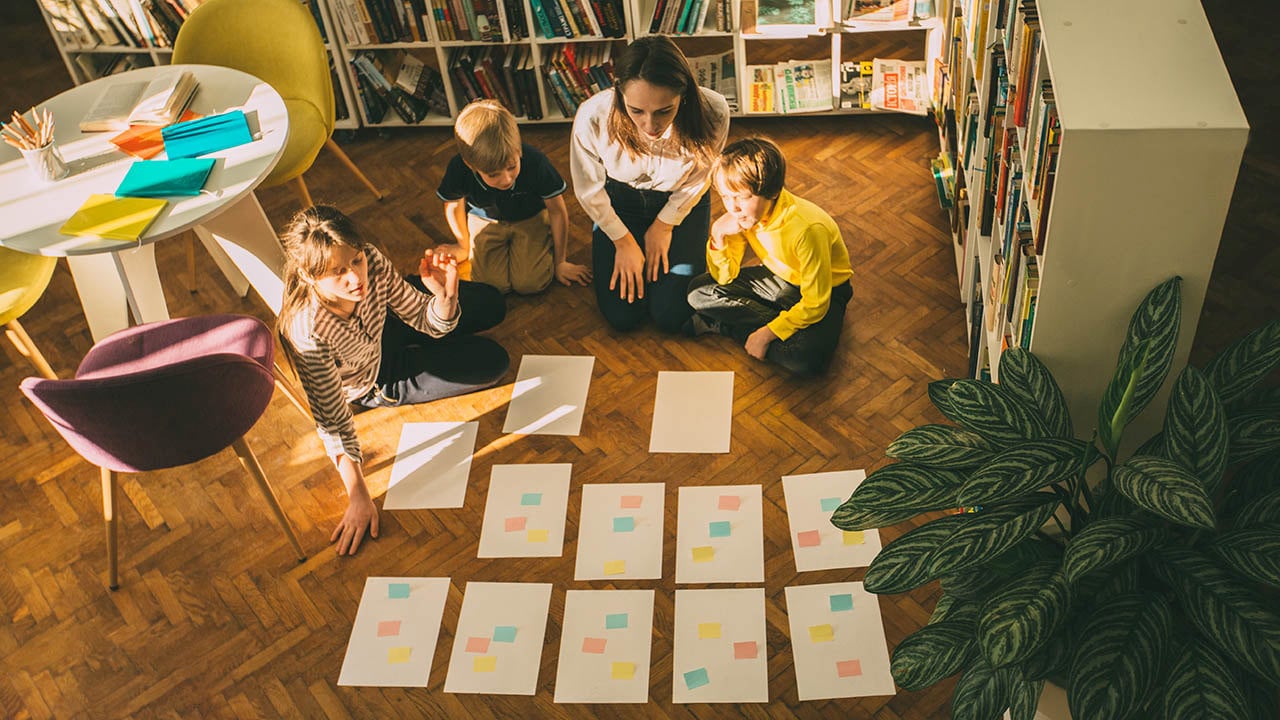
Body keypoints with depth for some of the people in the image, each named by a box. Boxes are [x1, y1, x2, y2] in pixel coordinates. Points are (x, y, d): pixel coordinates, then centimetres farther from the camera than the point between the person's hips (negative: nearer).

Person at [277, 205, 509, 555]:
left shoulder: (370, 261, -32)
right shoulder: (308, 333, -43)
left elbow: (431, 323, -20)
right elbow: (333, 422, -33)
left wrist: (445, 296, -43)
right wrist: (359, 498, -29)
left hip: (385, 328, 4)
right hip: (373, 382, -4)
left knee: (491, 306, 10)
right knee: (492, 362, -8)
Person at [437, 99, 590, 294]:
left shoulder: (535, 162, -35)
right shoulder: (458, 169, -32)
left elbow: (557, 211, -17)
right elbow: (453, 207, -7)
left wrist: (559, 262, -6)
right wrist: (464, 246, 9)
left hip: (530, 219, -1)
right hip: (485, 221, 1)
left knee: (530, 283, -18)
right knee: (492, 285, -17)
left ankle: (547, 242, 14)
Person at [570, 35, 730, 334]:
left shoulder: (712, 111, -34)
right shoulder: (593, 116, -34)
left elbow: (698, 178, -11)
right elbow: (588, 189, -13)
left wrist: (664, 225, -3)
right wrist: (623, 241, -4)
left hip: (680, 202, 0)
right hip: (619, 203, 0)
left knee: (671, 316, -4)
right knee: (621, 316, -4)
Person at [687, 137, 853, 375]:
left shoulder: (807, 229, -35)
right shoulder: (744, 214, -16)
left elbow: (814, 305, -28)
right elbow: (725, 277, -8)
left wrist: (766, 333, -25)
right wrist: (718, 236, -26)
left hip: (824, 291, -6)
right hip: (777, 278, 6)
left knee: (807, 359, -34)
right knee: (699, 291, -10)